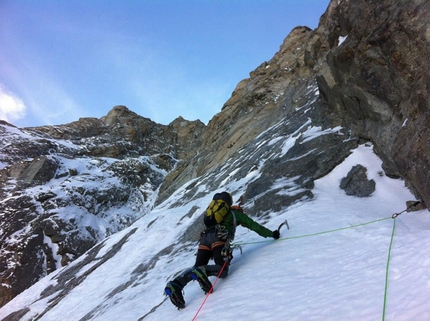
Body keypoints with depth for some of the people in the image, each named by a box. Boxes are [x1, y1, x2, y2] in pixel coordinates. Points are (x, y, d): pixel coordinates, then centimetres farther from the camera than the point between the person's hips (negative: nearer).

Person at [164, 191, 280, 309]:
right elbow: (254, 226, 24)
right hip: (219, 239, -5)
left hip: (204, 237, 5)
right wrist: (272, 234, 33)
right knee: (222, 270, -8)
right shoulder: (236, 213, 24)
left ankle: (175, 284, -25)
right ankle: (202, 271, -38)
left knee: (198, 267, 0)